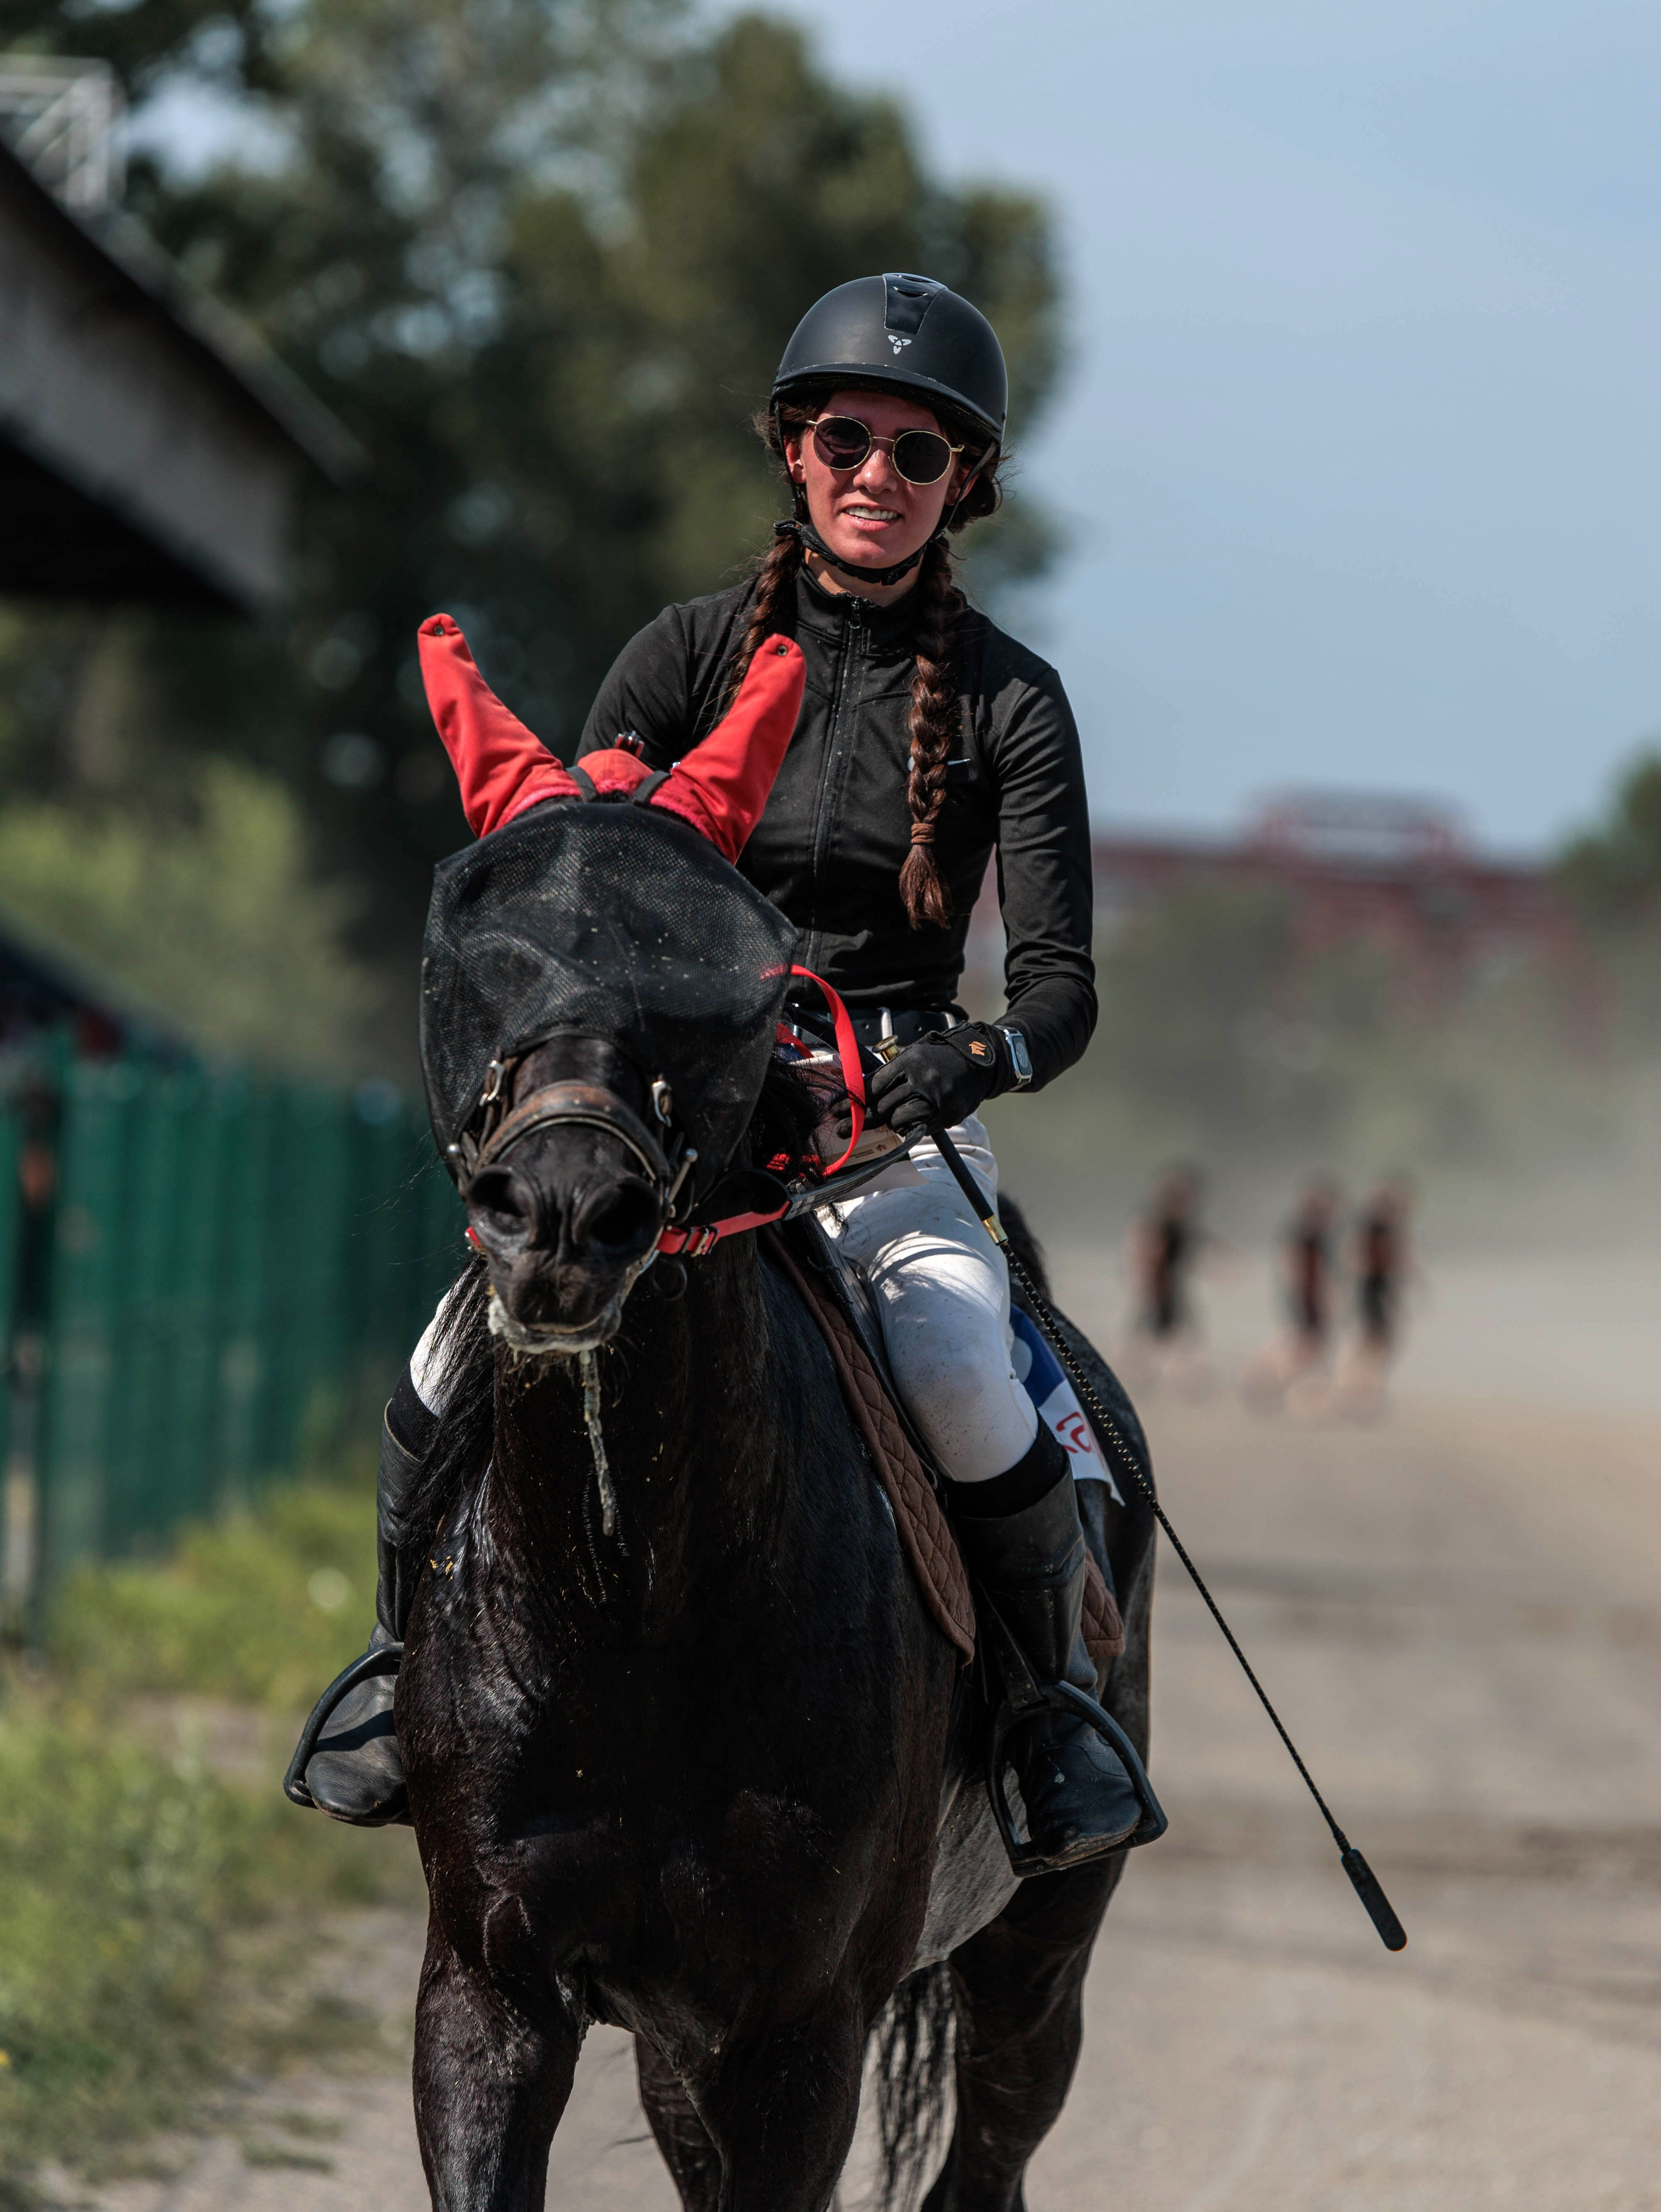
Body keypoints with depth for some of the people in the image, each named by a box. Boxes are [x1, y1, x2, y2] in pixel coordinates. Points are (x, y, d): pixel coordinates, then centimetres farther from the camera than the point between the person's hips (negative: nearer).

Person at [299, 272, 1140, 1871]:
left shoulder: (1008, 702, 1)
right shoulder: (696, 652, 5)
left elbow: (1059, 981, -5)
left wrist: (981, 1060, -27)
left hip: (892, 1127, -1)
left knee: (964, 1391, -30)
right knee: (457, 1370, -20)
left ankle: (1057, 1693, -3)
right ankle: (412, 1654, 9)